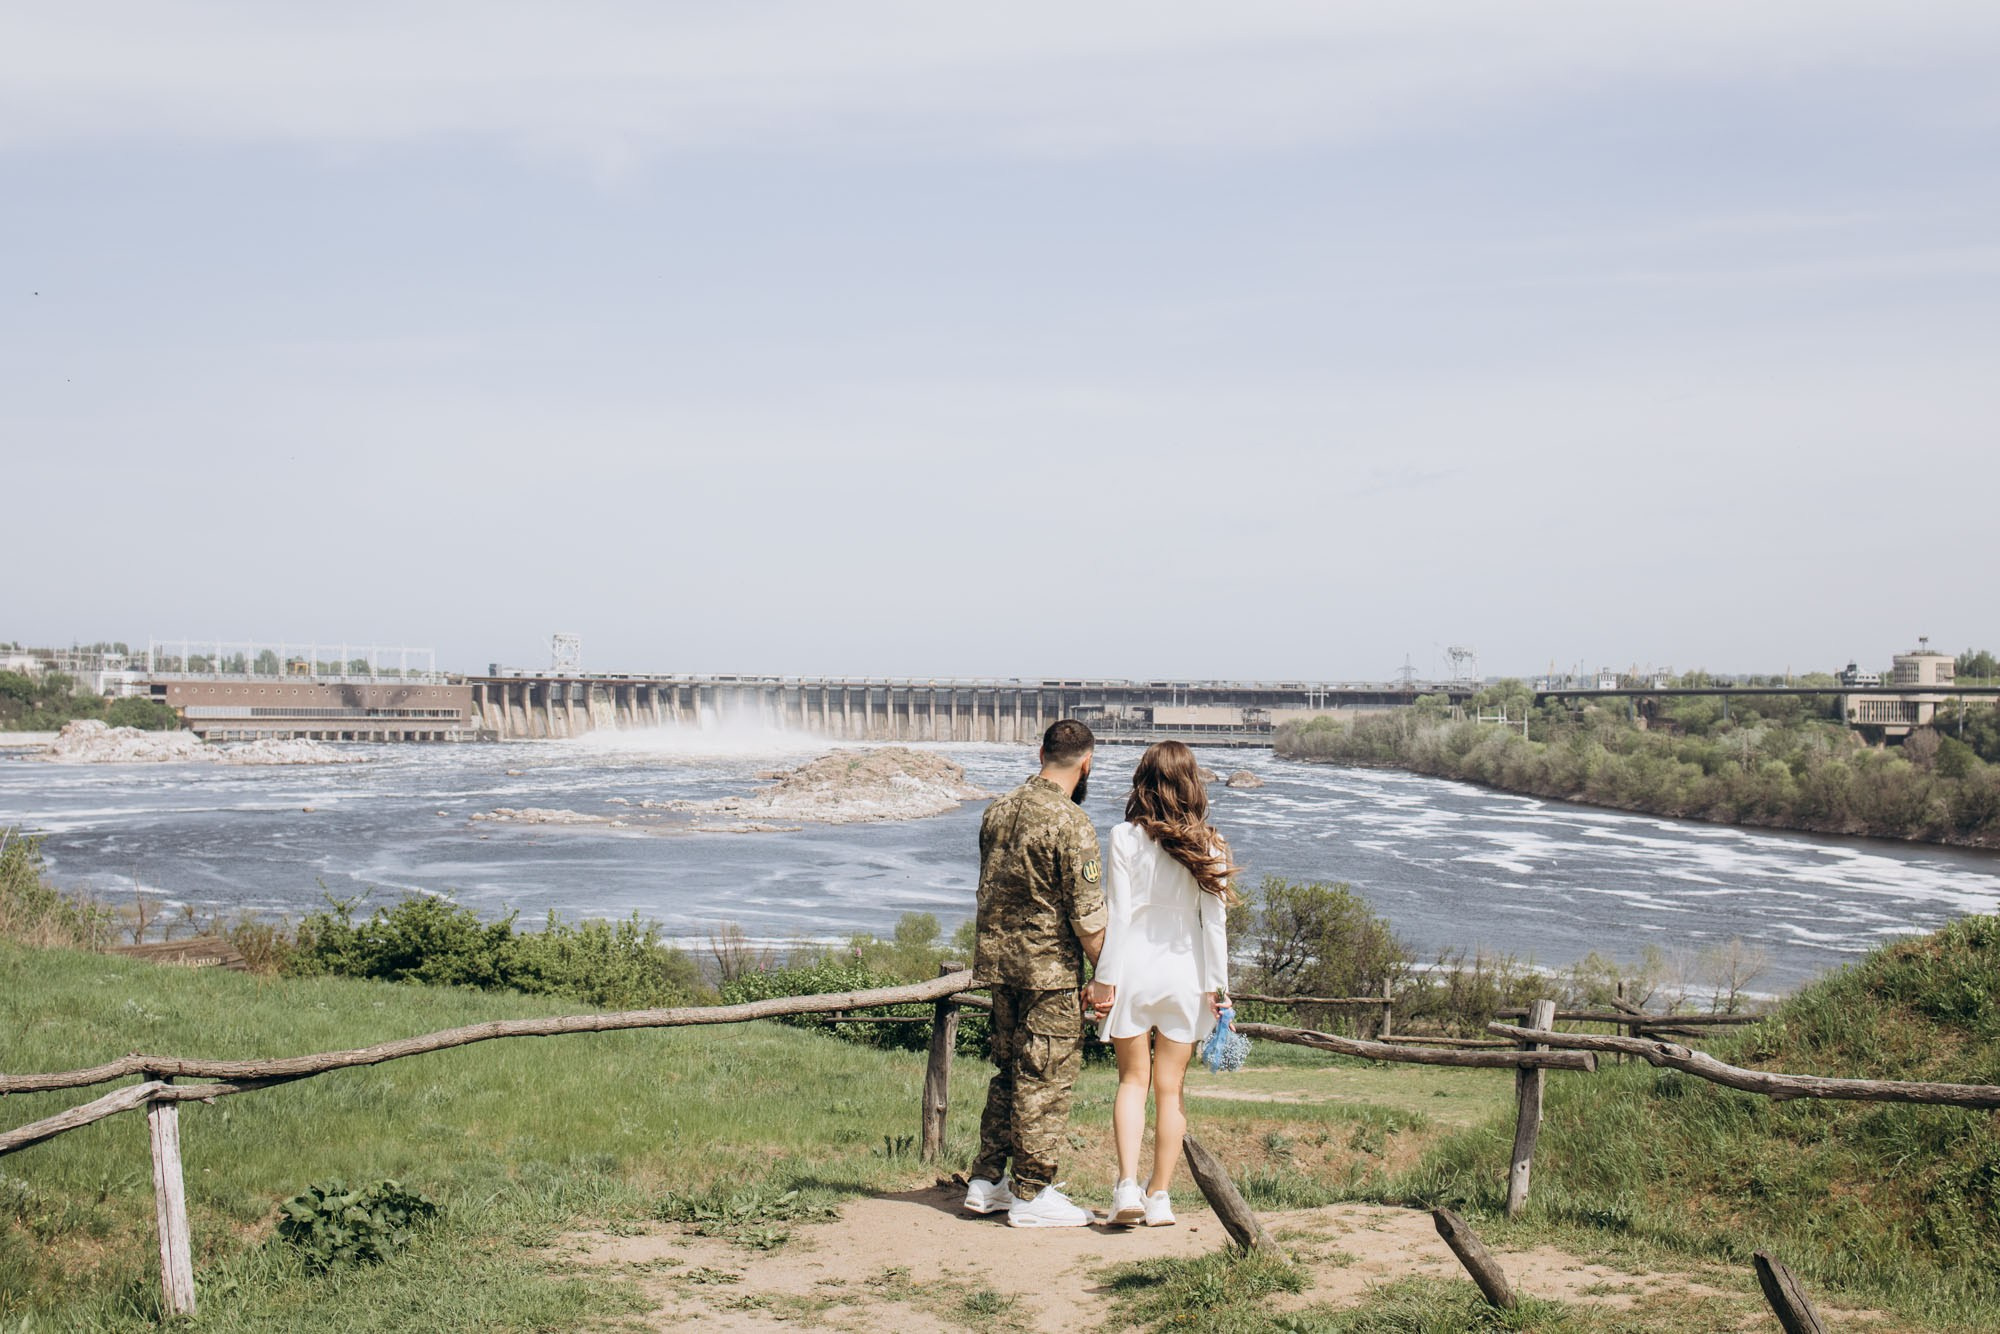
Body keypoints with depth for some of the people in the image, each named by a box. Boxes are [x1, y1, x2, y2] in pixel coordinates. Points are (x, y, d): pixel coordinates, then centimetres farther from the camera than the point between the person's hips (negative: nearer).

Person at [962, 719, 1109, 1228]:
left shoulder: (1000, 810, 7)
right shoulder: (1070, 822, -17)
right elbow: (1087, 913, -16)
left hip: (998, 957, 8)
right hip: (1050, 965, -8)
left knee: (1009, 1070, 17)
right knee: (1047, 1077, 0)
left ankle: (986, 1179, 21)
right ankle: (1032, 1193, 5)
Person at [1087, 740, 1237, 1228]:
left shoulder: (1125, 838, -7)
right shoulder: (1207, 845, -3)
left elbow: (1118, 914, -7)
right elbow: (1214, 920, -2)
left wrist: (1106, 978, -2)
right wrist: (1215, 984, 5)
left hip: (1133, 969, -1)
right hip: (1185, 975, 1)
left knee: (1133, 1079, 9)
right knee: (1170, 1088, 9)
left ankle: (1127, 1186, -6)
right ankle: (1159, 1197, 11)